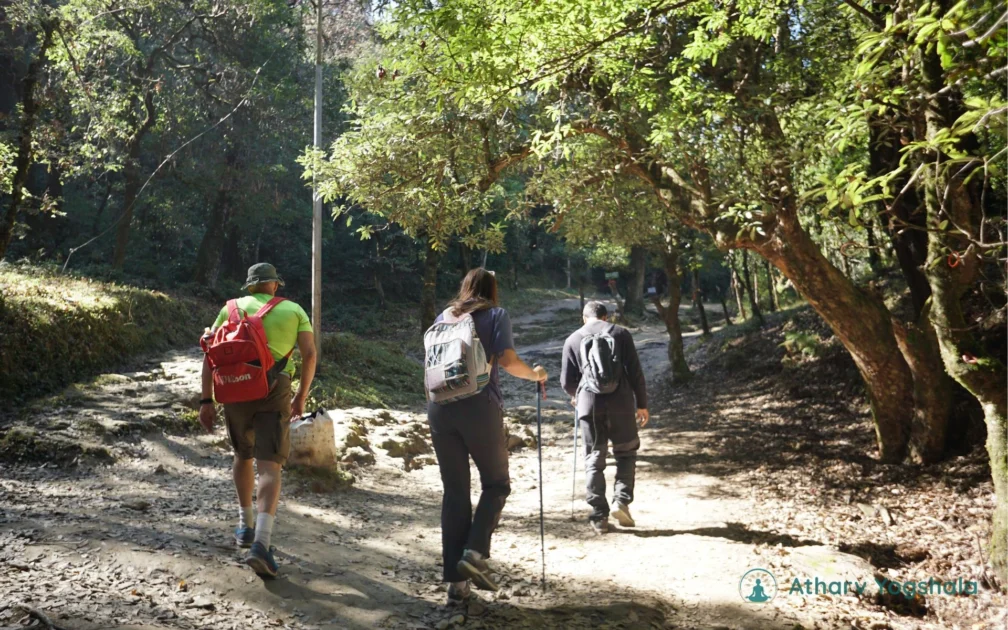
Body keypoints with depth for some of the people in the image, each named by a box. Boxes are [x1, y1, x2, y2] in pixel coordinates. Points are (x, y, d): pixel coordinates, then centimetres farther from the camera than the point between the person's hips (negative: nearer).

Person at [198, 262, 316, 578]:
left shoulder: (232, 307, 15)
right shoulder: (294, 310, 14)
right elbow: (310, 354, 2)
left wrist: (206, 401, 6)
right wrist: (301, 397, 11)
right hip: (274, 391, -2)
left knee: (243, 455, 24)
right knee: (269, 467, -7)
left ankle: (246, 526, 34)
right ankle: (261, 543, -23)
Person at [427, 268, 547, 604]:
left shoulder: (443, 317, 18)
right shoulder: (496, 315, 6)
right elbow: (508, 360, -7)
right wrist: (534, 374, 11)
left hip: (440, 408, 4)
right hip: (480, 406, -4)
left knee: (454, 491, 8)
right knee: (497, 483, 13)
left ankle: (456, 581, 7)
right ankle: (474, 553, -5)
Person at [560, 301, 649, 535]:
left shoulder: (572, 340, 8)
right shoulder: (620, 333, 5)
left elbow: (566, 381, 8)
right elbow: (635, 372, 0)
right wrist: (642, 404, 8)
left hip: (589, 406, 1)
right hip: (620, 403, -1)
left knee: (594, 460, 8)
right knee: (626, 452, 17)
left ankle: (599, 517, 9)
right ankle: (621, 501, 4)